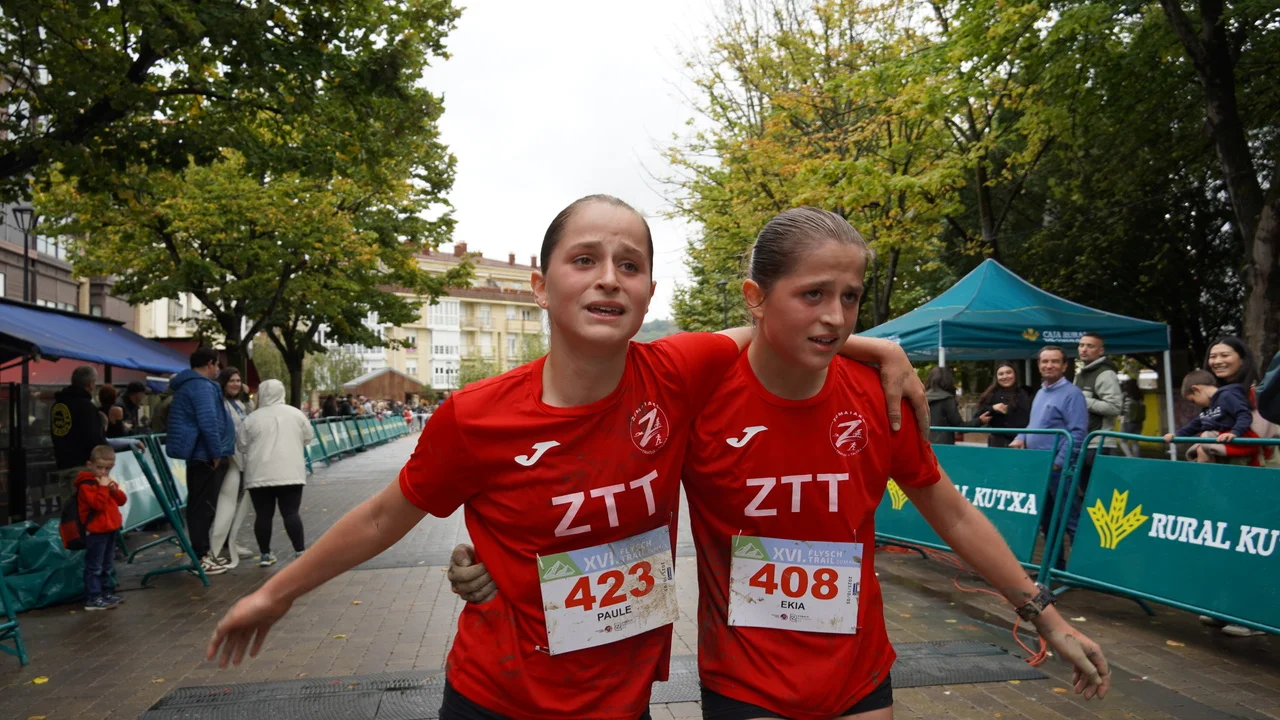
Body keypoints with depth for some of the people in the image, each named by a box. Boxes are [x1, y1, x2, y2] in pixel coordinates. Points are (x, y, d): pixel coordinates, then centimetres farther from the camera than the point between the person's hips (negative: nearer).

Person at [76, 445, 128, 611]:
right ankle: (92, 599, -2)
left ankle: (107, 592, 27)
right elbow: (99, 504, -27)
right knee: (94, 566, -5)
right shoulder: (86, 485, -16)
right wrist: (103, 487, -24)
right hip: (95, 531, -9)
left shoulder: (108, 481, 12)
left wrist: (114, 490, -7)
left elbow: (122, 500, 10)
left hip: (111, 528, 9)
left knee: (107, 565, 18)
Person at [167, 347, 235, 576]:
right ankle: (200, 557, 0)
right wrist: (216, 453, -17)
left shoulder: (187, 385, 18)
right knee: (204, 507, -5)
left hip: (198, 455, 11)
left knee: (200, 505, 16)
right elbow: (208, 423, -25)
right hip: (206, 456, -11)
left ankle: (201, 551, 26)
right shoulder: (202, 386, -15)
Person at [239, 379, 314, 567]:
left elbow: (241, 446, 9)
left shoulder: (253, 418, 1)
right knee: (291, 513, 0)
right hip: (290, 472, 0)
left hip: (259, 474, 0)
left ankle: (265, 554, 12)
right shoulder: (295, 413, 3)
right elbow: (308, 437, 12)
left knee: (263, 514, 6)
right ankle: (301, 552, -4)